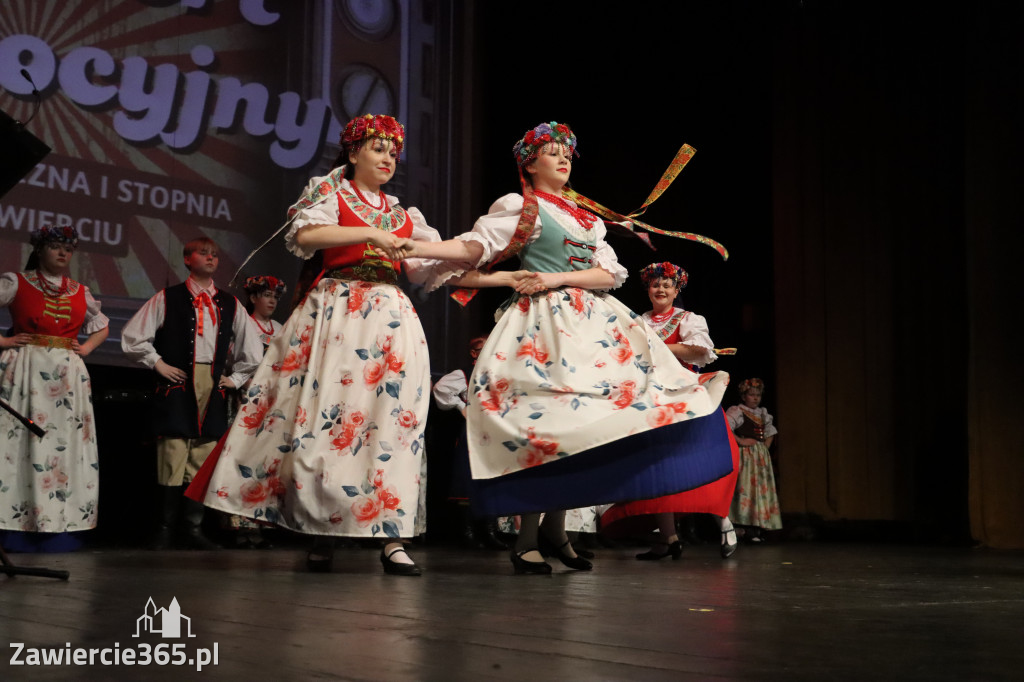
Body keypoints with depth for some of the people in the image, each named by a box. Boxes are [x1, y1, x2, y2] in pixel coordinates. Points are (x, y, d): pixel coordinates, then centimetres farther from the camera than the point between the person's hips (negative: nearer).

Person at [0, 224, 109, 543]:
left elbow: (102, 327, 28)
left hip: (68, 375, 4)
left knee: (66, 443, 2)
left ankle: (62, 519, 5)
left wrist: (86, 348, 11)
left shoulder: (81, 293, 15)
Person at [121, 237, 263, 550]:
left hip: (213, 388, 3)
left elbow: (252, 350, 22)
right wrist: (158, 363, 0)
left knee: (203, 461, 2)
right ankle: (165, 529, 0)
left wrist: (235, 378, 15)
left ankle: (193, 529, 9)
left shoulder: (230, 305, 15)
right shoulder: (167, 298, 6)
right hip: (177, 385, -3)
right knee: (173, 455, -7)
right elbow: (133, 336, 5)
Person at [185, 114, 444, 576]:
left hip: (389, 317, 4)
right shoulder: (330, 192, 11)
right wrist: (370, 234, -13)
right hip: (335, 311, -3)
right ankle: (323, 530, -2)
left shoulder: (403, 216, 23)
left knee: (390, 417, -7)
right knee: (327, 414, -8)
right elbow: (306, 233, -9)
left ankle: (391, 537, -9)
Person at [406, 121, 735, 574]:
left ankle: (555, 528, 7)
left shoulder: (587, 218, 20)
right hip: (544, 320, -6)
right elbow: (471, 249, -4)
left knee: (575, 422, -1)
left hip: (590, 322, 6)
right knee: (545, 418, -15)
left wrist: (556, 279, -6)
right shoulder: (519, 207, 5)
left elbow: (610, 273, 8)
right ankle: (527, 540, -9)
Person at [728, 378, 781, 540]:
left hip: (762, 456, 7)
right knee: (746, 489, -13)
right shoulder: (736, 411, -6)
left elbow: (770, 431, 28)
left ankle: (756, 528, 8)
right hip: (745, 455, -7)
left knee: (761, 490, 4)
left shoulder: (763, 413, 17)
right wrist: (740, 441, -18)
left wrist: (766, 447, 12)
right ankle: (749, 530, -15)